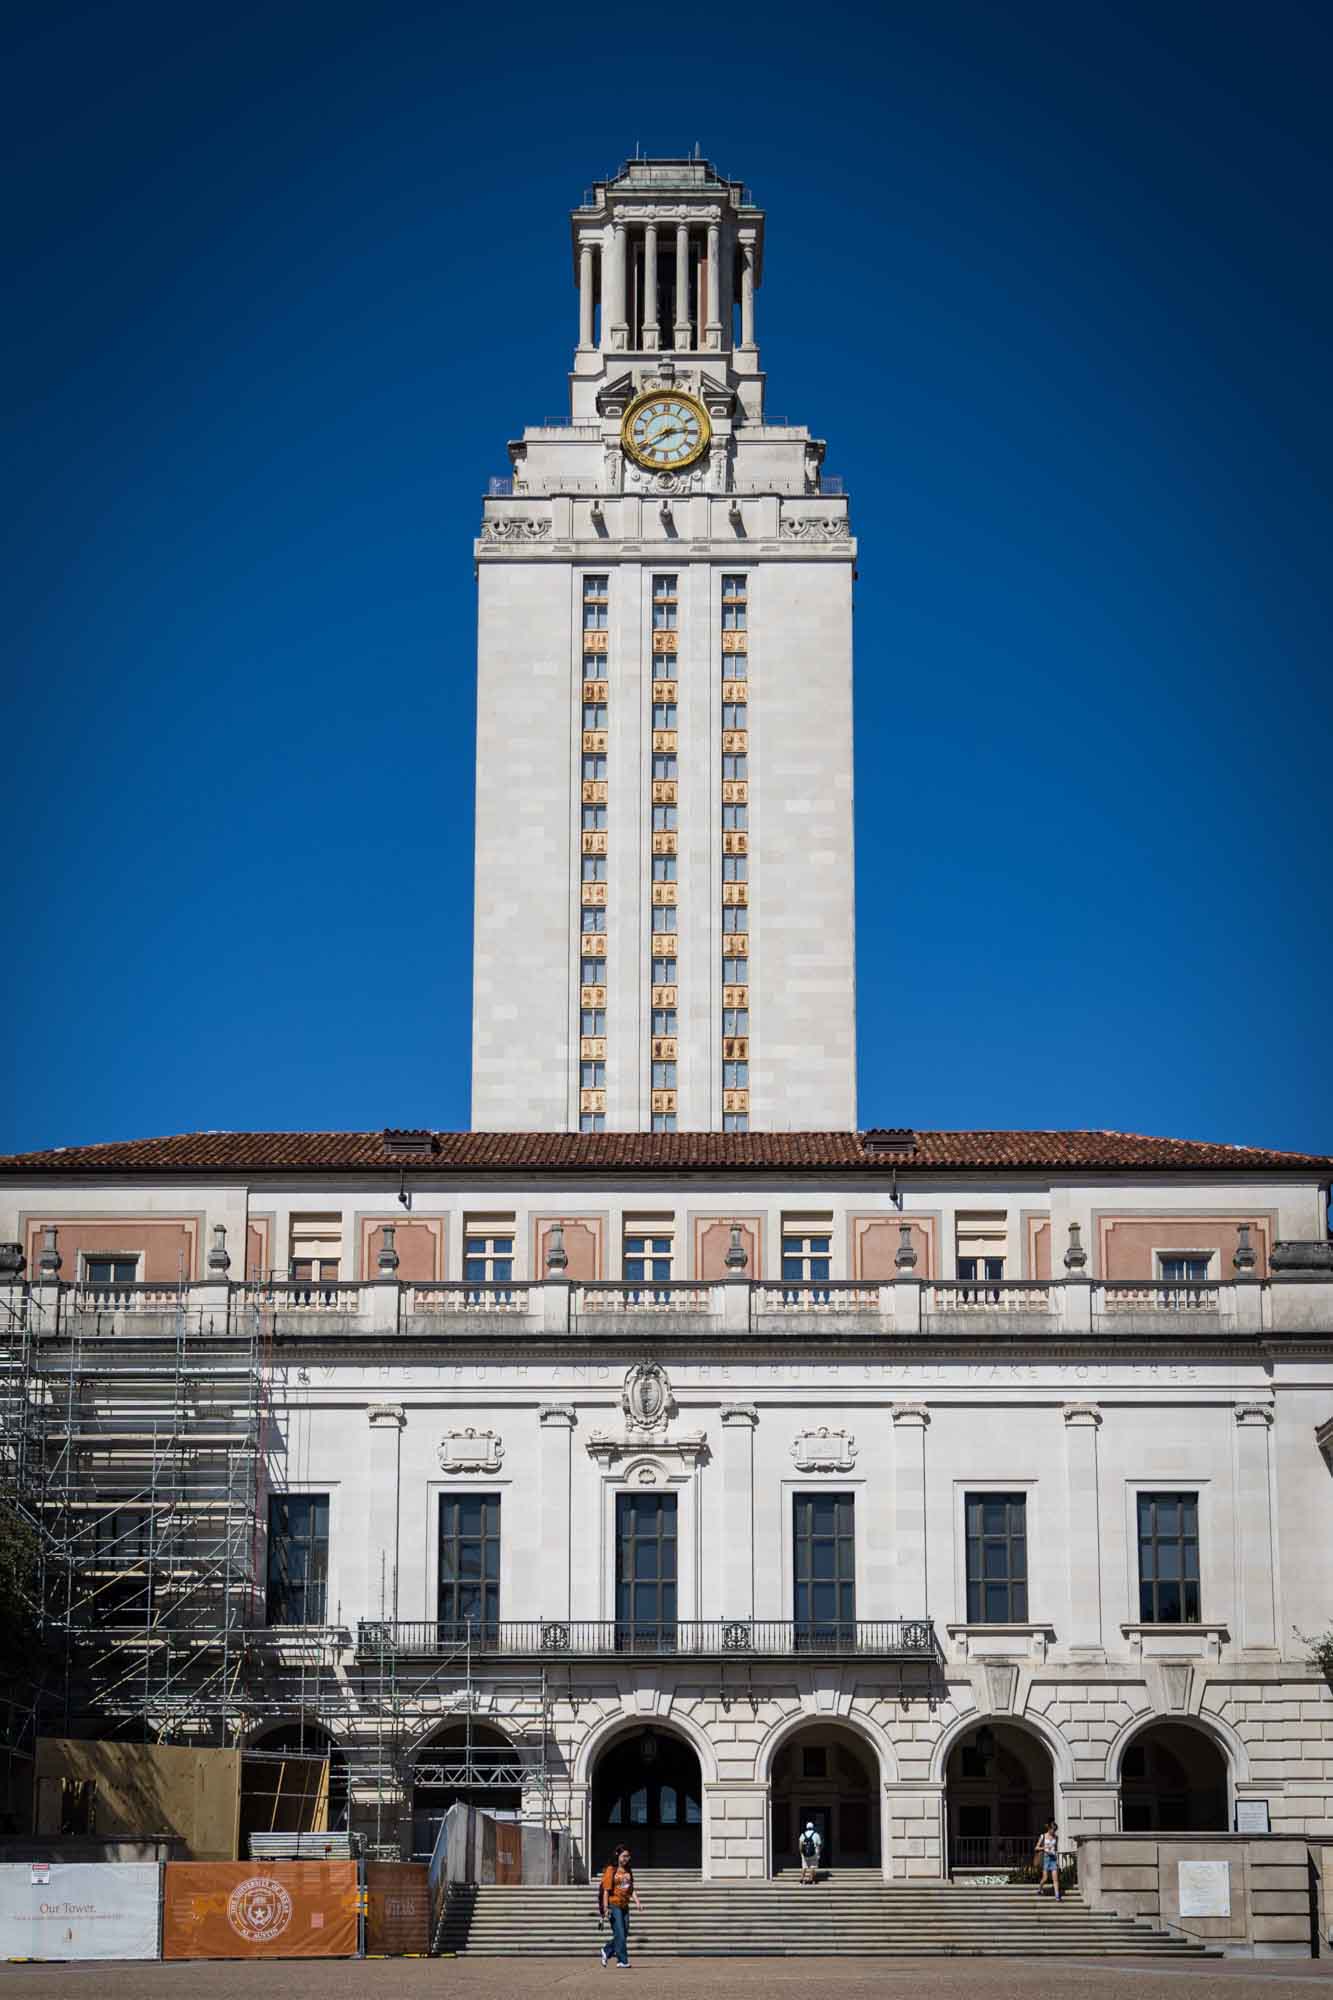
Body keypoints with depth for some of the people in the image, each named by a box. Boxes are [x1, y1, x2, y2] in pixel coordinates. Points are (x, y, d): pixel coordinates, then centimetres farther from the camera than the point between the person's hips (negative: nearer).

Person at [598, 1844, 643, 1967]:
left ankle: (606, 1951, 28)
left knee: (624, 1934, 8)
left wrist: (637, 1902, 1)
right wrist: (605, 1907, -14)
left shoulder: (628, 1871, 14)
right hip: (614, 1905, -7)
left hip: (625, 1906, 7)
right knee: (620, 1934, -8)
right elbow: (606, 1890, -9)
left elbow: (631, 1889, 15)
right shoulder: (611, 1870, -6)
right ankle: (622, 1960, -2)